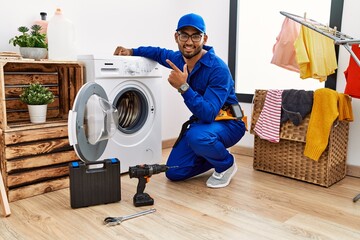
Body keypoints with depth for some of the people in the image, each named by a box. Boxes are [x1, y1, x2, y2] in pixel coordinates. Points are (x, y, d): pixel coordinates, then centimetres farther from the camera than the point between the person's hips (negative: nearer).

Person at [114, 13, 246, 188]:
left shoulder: (218, 69, -26)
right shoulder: (178, 59, -4)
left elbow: (208, 114, -34)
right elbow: (160, 53, 21)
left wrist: (183, 87, -41)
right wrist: (131, 52, 9)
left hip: (228, 123, -6)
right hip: (201, 122, 6)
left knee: (197, 136, -40)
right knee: (174, 173, 0)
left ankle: (226, 164, -7)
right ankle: (214, 157, 23)